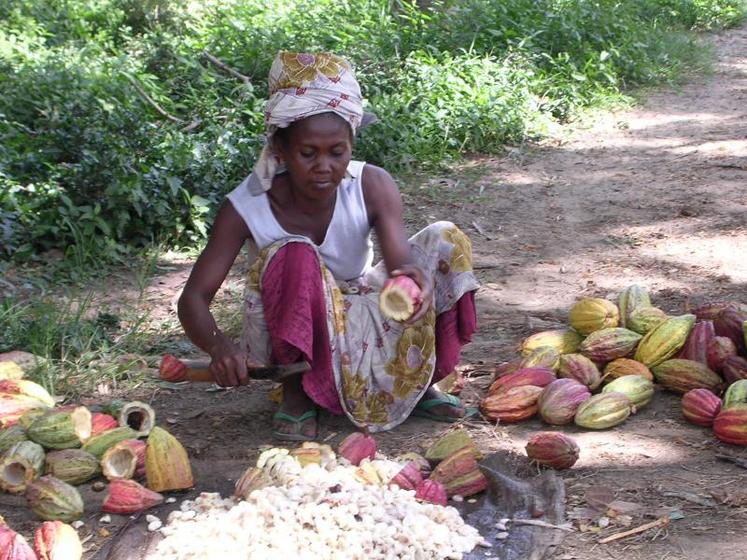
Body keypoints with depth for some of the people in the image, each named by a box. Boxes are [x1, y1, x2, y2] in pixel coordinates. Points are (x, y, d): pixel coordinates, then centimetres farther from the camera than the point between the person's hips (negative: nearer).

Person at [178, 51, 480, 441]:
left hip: (358, 326, 3)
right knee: (294, 256, -35)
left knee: (445, 240, -16)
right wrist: (218, 345, -46)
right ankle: (297, 394, -16)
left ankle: (419, 383, -1)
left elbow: (400, 260, -31)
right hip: (289, 341, -3)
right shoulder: (246, 207, -22)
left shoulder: (373, 186, -18)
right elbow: (194, 298, -23)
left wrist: (410, 282, -57)